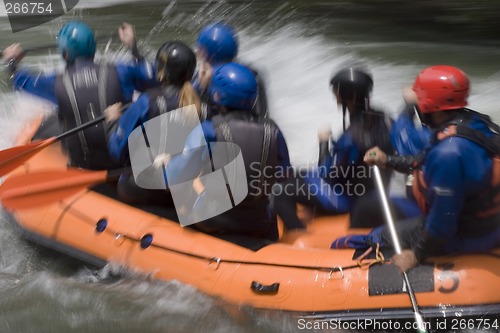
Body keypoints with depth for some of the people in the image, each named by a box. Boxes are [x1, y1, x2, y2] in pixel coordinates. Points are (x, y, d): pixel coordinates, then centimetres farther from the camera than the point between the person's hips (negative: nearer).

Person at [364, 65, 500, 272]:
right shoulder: (475, 122, -5)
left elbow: (443, 218, -28)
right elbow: (429, 163, 10)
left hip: (465, 237, -9)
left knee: (386, 235, 6)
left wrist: (417, 255, -16)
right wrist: (388, 161, 12)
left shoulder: (449, 152, -34)